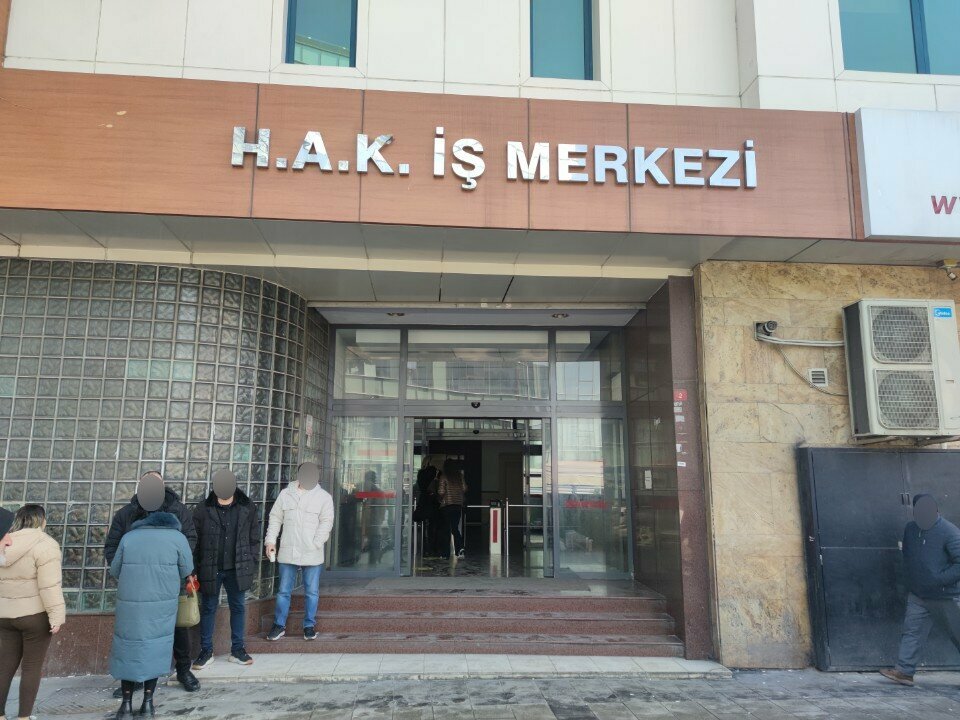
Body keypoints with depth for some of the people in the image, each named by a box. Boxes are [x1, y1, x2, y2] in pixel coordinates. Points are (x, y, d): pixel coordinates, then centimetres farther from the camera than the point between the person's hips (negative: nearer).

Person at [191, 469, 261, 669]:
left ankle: (237, 649, 23)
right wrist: (196, 570, -4)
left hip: (237, 570, 1)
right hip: (210, 569, -1)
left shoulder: (248, 509, -4)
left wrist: (251, 566, 0)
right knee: (208, 608, 9)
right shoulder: (202, 510, -6)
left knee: (238, 607, 10)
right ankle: (206, 651, 22)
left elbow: (254, 540, 3)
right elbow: (194, 541, -2)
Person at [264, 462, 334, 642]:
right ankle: (279, 625, 22)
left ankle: (309, 626, 20)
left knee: (312, 592, 6)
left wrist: (315, 544, -15)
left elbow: (326, 522, -7)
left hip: (312, 555, -2)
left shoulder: (323, 497, -3)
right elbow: (275, 518, 10)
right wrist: (270, 541, 2)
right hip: (287, 553, 2)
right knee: (283, 591, 10)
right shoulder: (286, 494, 5)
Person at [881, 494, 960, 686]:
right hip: (918, 596, 5)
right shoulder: (910, 529, 5)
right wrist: (912, 580, 7)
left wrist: (939, 579, -22)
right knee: (911, 631, 1)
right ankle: (904, 671, 3)